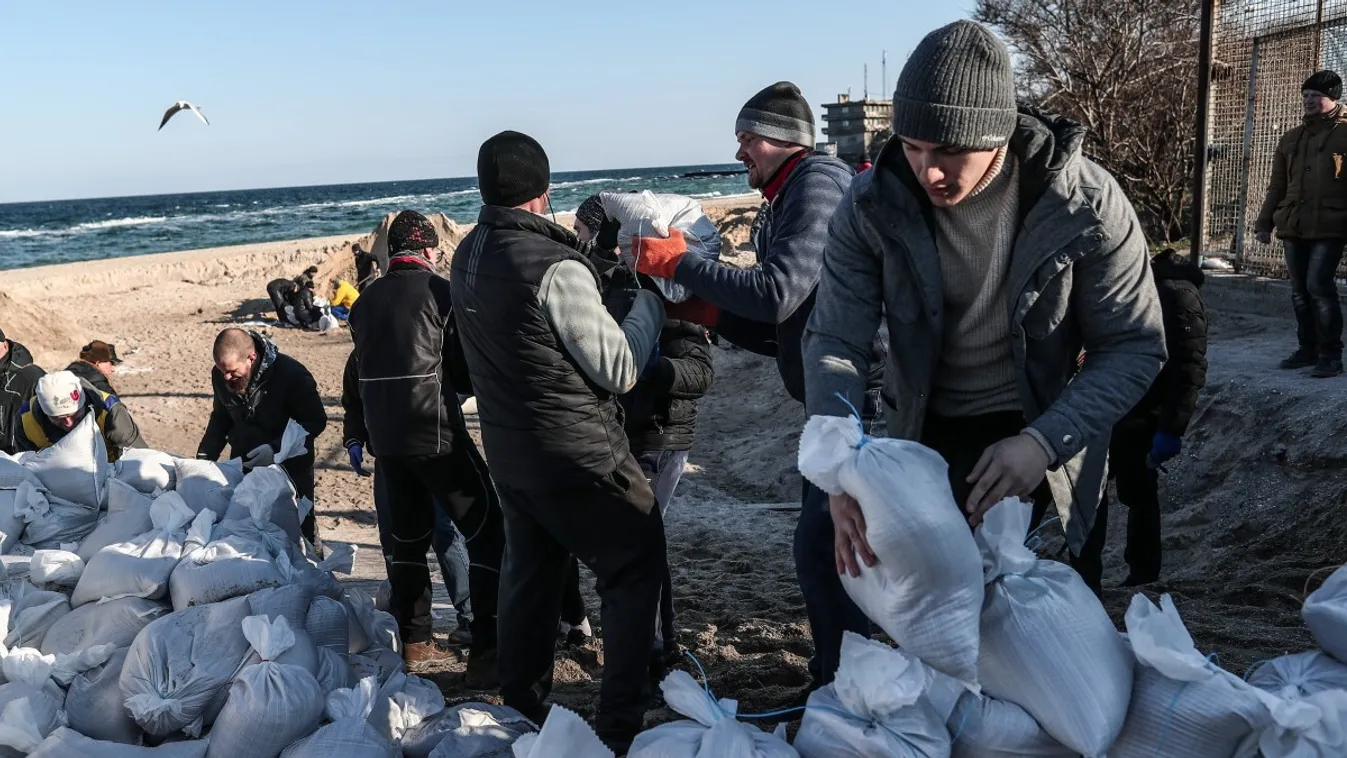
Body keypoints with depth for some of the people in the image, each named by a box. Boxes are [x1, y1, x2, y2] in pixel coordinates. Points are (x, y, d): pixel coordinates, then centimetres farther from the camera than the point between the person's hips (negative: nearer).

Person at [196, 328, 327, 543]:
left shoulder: (291, 373, -22)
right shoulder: (220, 375, -4)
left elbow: (317, 421, -17)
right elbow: (220, 419, 12)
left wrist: (276, 449, -27)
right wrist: (204, 457, 0)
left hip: (289, 466, -4)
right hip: (243, 465, 4)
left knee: (301, 525, 5)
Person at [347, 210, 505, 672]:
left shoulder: (365, 300, 8)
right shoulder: (439, 292, -8)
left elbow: (365, 369, 15)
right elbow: (466, 372, -3)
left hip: (384, 436, 7)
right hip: (435, 434, -6)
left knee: (408, 537, 19)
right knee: (487, 533, -1)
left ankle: (414, 641, 26)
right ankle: (488, 654, -7)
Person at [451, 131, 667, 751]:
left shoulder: (468, 256, 0)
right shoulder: (556, 269, -24)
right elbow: (620, 371, -18)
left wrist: (592, 253, 11)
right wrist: (649, 301, -4)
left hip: (507, 446, 8)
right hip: (576, 455, -8)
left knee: (529, 570, 21)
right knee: (636, 565, 7)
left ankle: (521, 707, 35)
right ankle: (619, 725, 10)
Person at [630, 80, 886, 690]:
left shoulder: (818, 185, -11)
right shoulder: (785, 204, 19)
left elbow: (776, 294, -24)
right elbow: (784, 331, 19)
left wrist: (679, 264, -13)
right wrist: (711, 314, 6)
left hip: (863, 398, -10)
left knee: (820, 549, -8)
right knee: (820, 544, 17)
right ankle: (832, 678, 31)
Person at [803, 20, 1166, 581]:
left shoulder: (1086, 202, -22)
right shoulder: (871, 205, -18)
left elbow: (1134, 347, -16)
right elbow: (835, 341, -18)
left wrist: (1044, 442, -31)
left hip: (1043, 431, -1)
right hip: (923, 434, 2)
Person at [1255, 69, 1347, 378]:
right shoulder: (1291, 139, 16)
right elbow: (1277, 186, 19)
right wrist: (1265, 222, 13)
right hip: (1294, 226, 6)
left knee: (1319, 287, -13)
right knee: (1299, 291, 9)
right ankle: (1308, 348, 20)